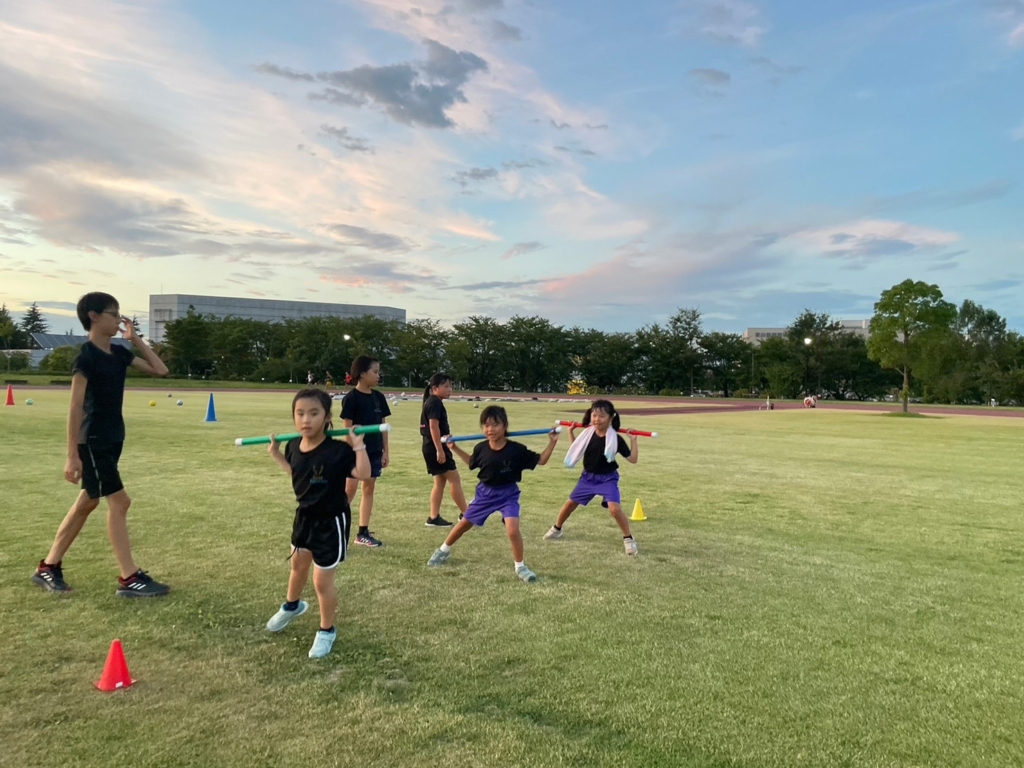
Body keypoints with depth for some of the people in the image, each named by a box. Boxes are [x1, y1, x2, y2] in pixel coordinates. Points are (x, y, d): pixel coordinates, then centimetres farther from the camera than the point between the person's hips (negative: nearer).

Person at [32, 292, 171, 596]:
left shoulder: (118, 353, 9)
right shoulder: (86, 357, -15)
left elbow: (160, 370, 11)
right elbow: (75, 408, -17)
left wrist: (135, 338, 6)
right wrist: (72, 455, -19)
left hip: (112, 439, 9)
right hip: (92, 441, -9)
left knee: (87, 502, 15)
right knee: (119, 502, -8)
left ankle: (48, 567, 29)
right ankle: (129, 579, -2)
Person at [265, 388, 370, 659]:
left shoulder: (338, 450, -26)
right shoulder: (294, 446, -7)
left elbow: (363, 474, -31)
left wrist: (358, 446, -35)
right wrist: (276, 454, 6)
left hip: (331, 521, -7)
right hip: (304, 516, 7)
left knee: (322, 580, 2)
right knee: (298, 565, 30)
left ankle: (327, 631, 26)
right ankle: (292, 606, 59)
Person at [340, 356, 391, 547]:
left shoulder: (378, 397, 6)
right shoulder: (351, 397, -12)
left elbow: (383, 425, 10)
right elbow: (348, 428, -12)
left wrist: (385, 451, 7)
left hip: (374, 451, 6)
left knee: (369, 489, 9)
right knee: (350, 490, -6)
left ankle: (363, 532, 17)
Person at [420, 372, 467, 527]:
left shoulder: (433, 402, 17)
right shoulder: (435, 402, -14)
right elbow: (434, 427, -22)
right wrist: (440, 450, -25)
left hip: (431, 448, 10)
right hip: (435, 447, -10)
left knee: (440, 481, 10)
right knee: (454, 479, -4)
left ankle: (434, 518, 11)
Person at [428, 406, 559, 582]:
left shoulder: (517, 450, -19)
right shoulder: (481, 449, -10)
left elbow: (541, 461, -10)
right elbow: (471, 463, 12)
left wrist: (552, 442, -18)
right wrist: (455, 448, 5)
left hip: (508, 494, -3)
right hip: (485, 492, 3)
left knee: (513, 530, -22)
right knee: (464, 523, 16)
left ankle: (520, 567, 1)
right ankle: (444, 550, 42)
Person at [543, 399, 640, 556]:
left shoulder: (616, 439, -17)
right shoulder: (588, 434, -6)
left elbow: (632, 459, -16)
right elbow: (576, 448, 13)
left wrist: (633, 440, -23)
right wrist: (571, 432, 4)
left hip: (608, 479, -4)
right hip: (588, 477, 4)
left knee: (615, 508, -22)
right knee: (570, 503, 12)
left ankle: (628, 539, -1)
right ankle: (556, 529, 37)